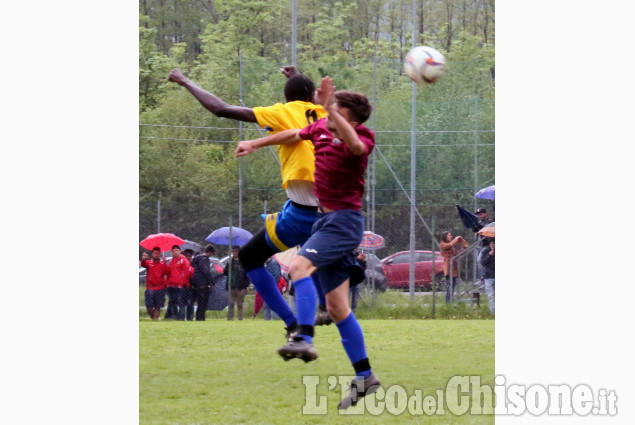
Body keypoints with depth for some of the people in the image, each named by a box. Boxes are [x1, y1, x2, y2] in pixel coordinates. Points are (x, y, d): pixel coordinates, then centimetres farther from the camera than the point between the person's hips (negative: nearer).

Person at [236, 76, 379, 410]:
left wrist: (330, 110, -51)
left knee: (299, 265, -29)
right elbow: (295, 135, 24)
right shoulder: (321, 128, 5)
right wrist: (256, 143, 30)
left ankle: (304, 339, -35)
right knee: (337, 307, 8)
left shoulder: (362, 139, -17)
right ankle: (364, 376, 13)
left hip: (344, 220, -8)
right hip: (326, 219, 8)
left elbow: (355, 144, -42)